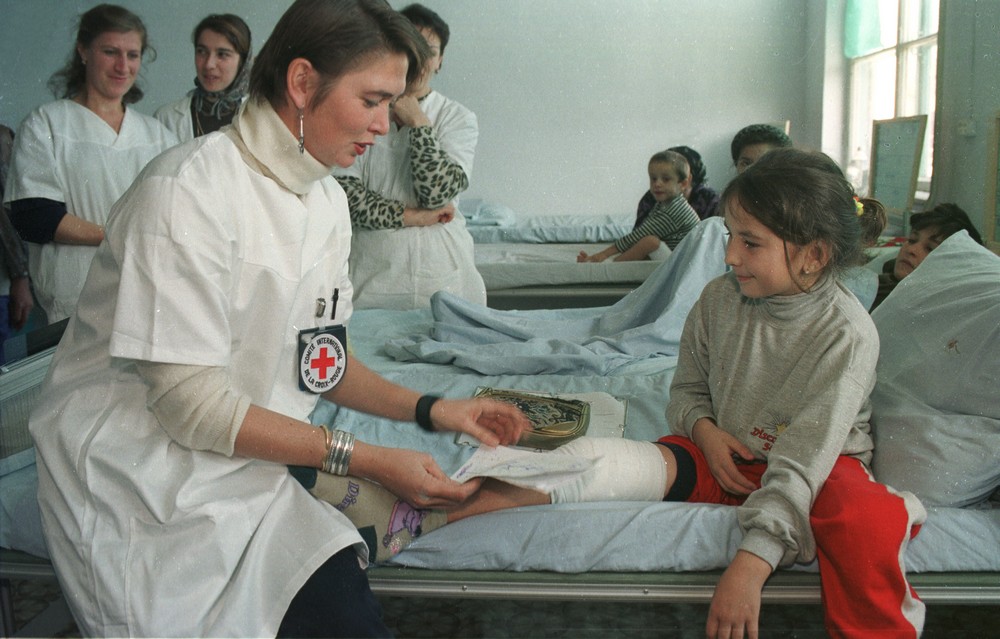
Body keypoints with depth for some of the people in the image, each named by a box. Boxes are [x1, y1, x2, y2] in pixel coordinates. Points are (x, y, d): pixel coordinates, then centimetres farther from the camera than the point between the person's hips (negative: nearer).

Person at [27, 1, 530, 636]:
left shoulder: (327, 200, 6)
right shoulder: (191, 186, -18)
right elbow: (189, 401, -20)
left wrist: (427, 409, 0)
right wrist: (365, 458, -18)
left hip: (251, 464, 6)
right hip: (146, 481, -6)